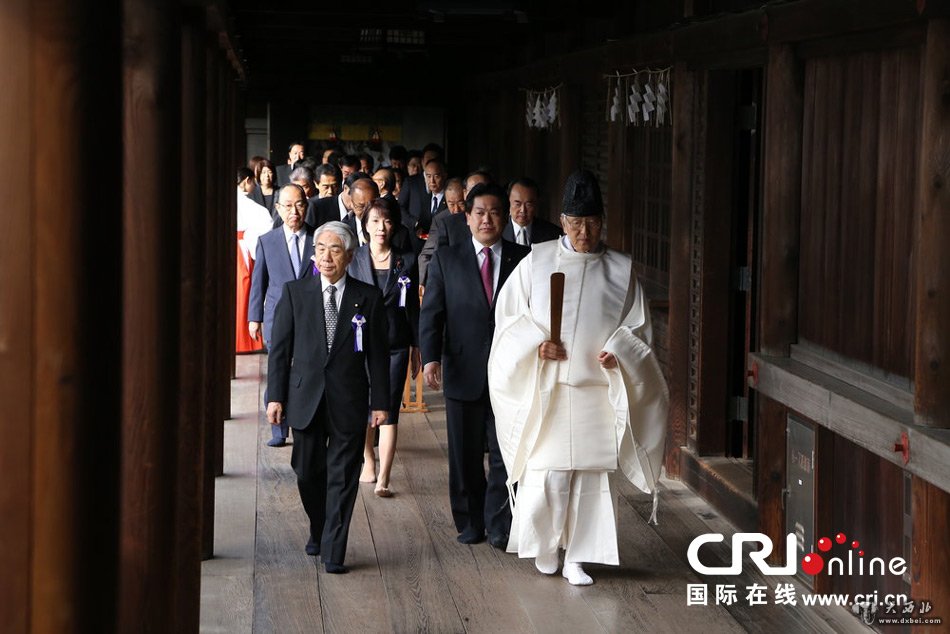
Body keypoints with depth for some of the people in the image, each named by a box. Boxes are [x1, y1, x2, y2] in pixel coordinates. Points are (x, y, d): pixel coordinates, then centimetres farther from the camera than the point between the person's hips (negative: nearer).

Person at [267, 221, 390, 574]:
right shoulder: (294, 293, 3)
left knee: (342, 478, 0)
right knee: (308, 473, 10)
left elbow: (378, 354, 2)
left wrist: (380, 402, -1)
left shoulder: (368, 298, 1)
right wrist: (275, 396, -2)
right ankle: (318, 532, 34)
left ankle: (333, 552, 6)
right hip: (305, 398, 1)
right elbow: (280, 348, 4)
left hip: (349, 402, -1)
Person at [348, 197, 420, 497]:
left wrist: (416, 347, 7)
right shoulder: (353, 259, 2)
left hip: (395, 345, -1)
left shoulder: (407, 261, 3)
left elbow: (413, 306, 7)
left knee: (389, 411, -6)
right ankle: (368, 461, 32)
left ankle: (383, 478, -9)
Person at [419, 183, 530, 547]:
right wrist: (430, 357, -13)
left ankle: (499, 527, 10)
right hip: (464, 373, 1)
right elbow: (431, 312, 0)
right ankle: (470, 525, 22)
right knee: (465, 457, 9)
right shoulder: (446, 260, 4)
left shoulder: (523, 259, 4)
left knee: (506, 455, 1)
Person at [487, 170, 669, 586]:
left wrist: (619, 351, -11)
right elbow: (509, 317, 6)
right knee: (545, 473, -3)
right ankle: (545, 547, 20)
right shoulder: (537, 262, 3)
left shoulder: (621, 270, 4)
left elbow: (638, 326, 8)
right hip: (544, 390, -1)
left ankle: (576, 558, 12)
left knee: (591, 474, 2)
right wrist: (535, 343, -10)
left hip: (597, 391, 1)